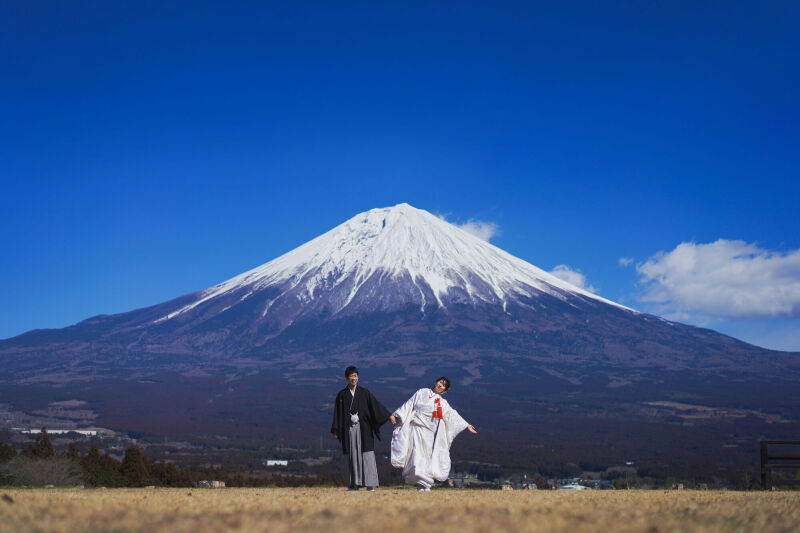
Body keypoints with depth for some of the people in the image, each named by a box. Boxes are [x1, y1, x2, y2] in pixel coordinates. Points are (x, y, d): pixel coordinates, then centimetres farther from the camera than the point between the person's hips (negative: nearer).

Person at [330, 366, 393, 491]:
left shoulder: (364, 393, 5)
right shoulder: (342, 395, 8)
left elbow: (376, 406, 3)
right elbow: (337, 413, 9)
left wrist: (389, 416, -5)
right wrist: (336, 430, 5)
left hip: (363, 428, -1)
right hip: (349, 429, 1)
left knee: (366, 455, -7)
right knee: (352, 456, 1)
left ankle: (370, 483, -5)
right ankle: (355, 483, 6)